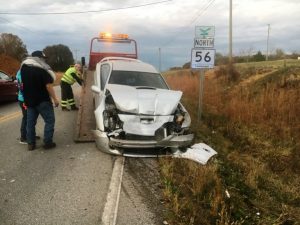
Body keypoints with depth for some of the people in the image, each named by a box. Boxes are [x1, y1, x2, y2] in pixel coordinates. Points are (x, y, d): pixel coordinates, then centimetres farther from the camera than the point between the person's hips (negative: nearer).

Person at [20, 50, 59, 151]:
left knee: (30, 122, 12)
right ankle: (48, 142, 4)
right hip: (42, 100, -7)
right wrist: (55, 99, -12)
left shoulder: (23, 67, 7)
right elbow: (48, 86, -18)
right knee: (49, 120, 4)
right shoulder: (42, 69, -15)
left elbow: (24, 83, 18)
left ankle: (31, 143, 16)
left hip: (28, 100, 7)